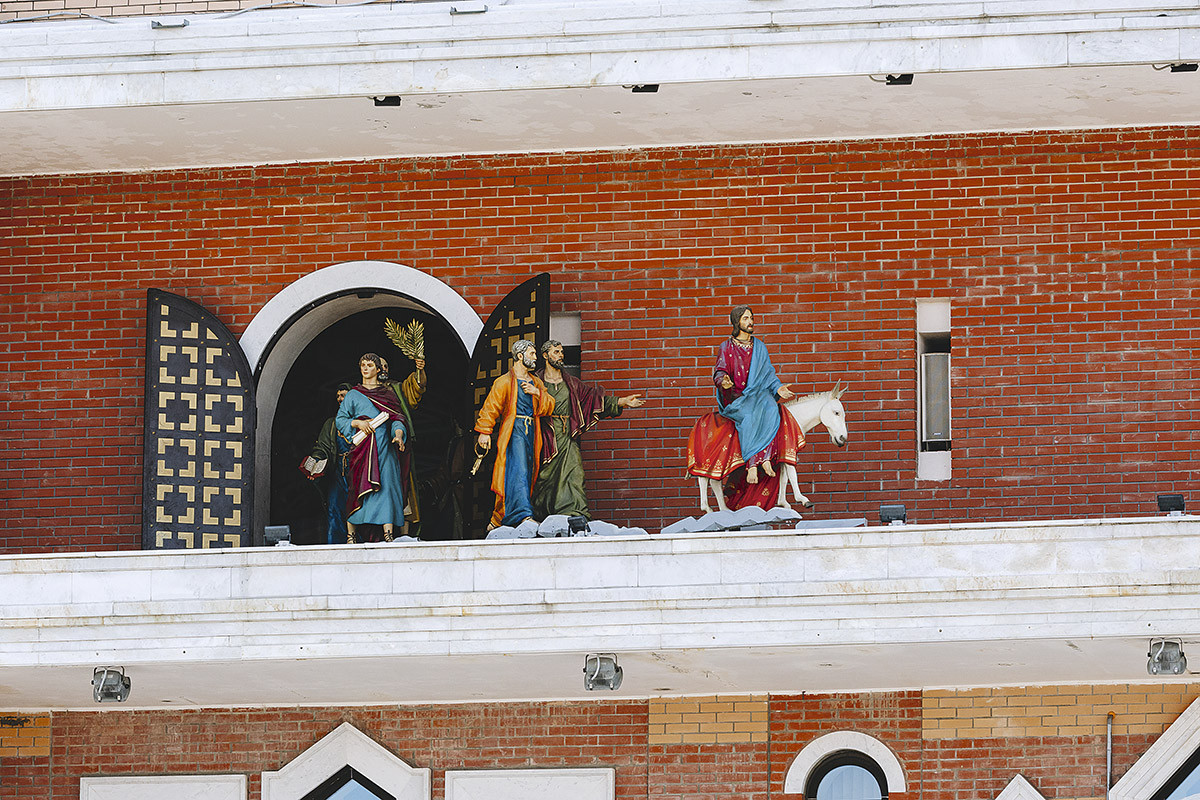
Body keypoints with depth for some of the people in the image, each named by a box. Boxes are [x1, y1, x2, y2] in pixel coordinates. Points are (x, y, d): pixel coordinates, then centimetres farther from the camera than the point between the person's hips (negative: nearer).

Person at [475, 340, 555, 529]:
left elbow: (549, 406, 15)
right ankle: (523, 515, -31)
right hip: (513, 432, -7)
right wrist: (484, 432, -14)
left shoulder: (536, 382, 21)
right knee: (518, 471, -20)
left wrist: (537, 393, -3)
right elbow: (490, 407, -5)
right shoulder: (504, 382, 0)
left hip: (530, 433, 7)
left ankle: (498, 520, 12)